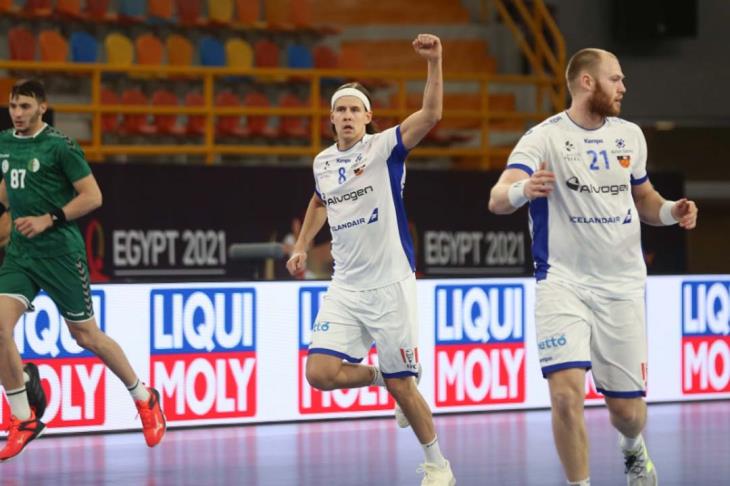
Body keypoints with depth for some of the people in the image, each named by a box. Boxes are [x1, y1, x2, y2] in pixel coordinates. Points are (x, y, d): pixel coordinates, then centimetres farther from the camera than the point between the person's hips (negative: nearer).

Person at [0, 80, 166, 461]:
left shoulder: (60, 146, -10)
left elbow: (92, 196, -11)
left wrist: (49, 220, -17)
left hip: (61, 251, -5)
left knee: (86, 335, 5)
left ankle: (144, 397, 28)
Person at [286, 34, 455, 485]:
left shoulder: (384, 148, -8)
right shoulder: (323, 162, 8)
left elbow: (431, 115, -25)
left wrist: (434, 62, -36)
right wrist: (302, 246, 22)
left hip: (390, 284, -5)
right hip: (346, 288, 5)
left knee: (401, 385, -2)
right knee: (321, 372, -11)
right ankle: (383, 378, 18)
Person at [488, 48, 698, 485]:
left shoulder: (630, 135, 7)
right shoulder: (545, 138, -9)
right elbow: (497, 200, -21)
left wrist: (670, 212, 1)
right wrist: (523, 190, -45)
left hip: (622, 284, 4)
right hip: (563, 281, -4)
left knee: (627, 408, 6)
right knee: (567, 395, -21)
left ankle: (633, 450, 41)